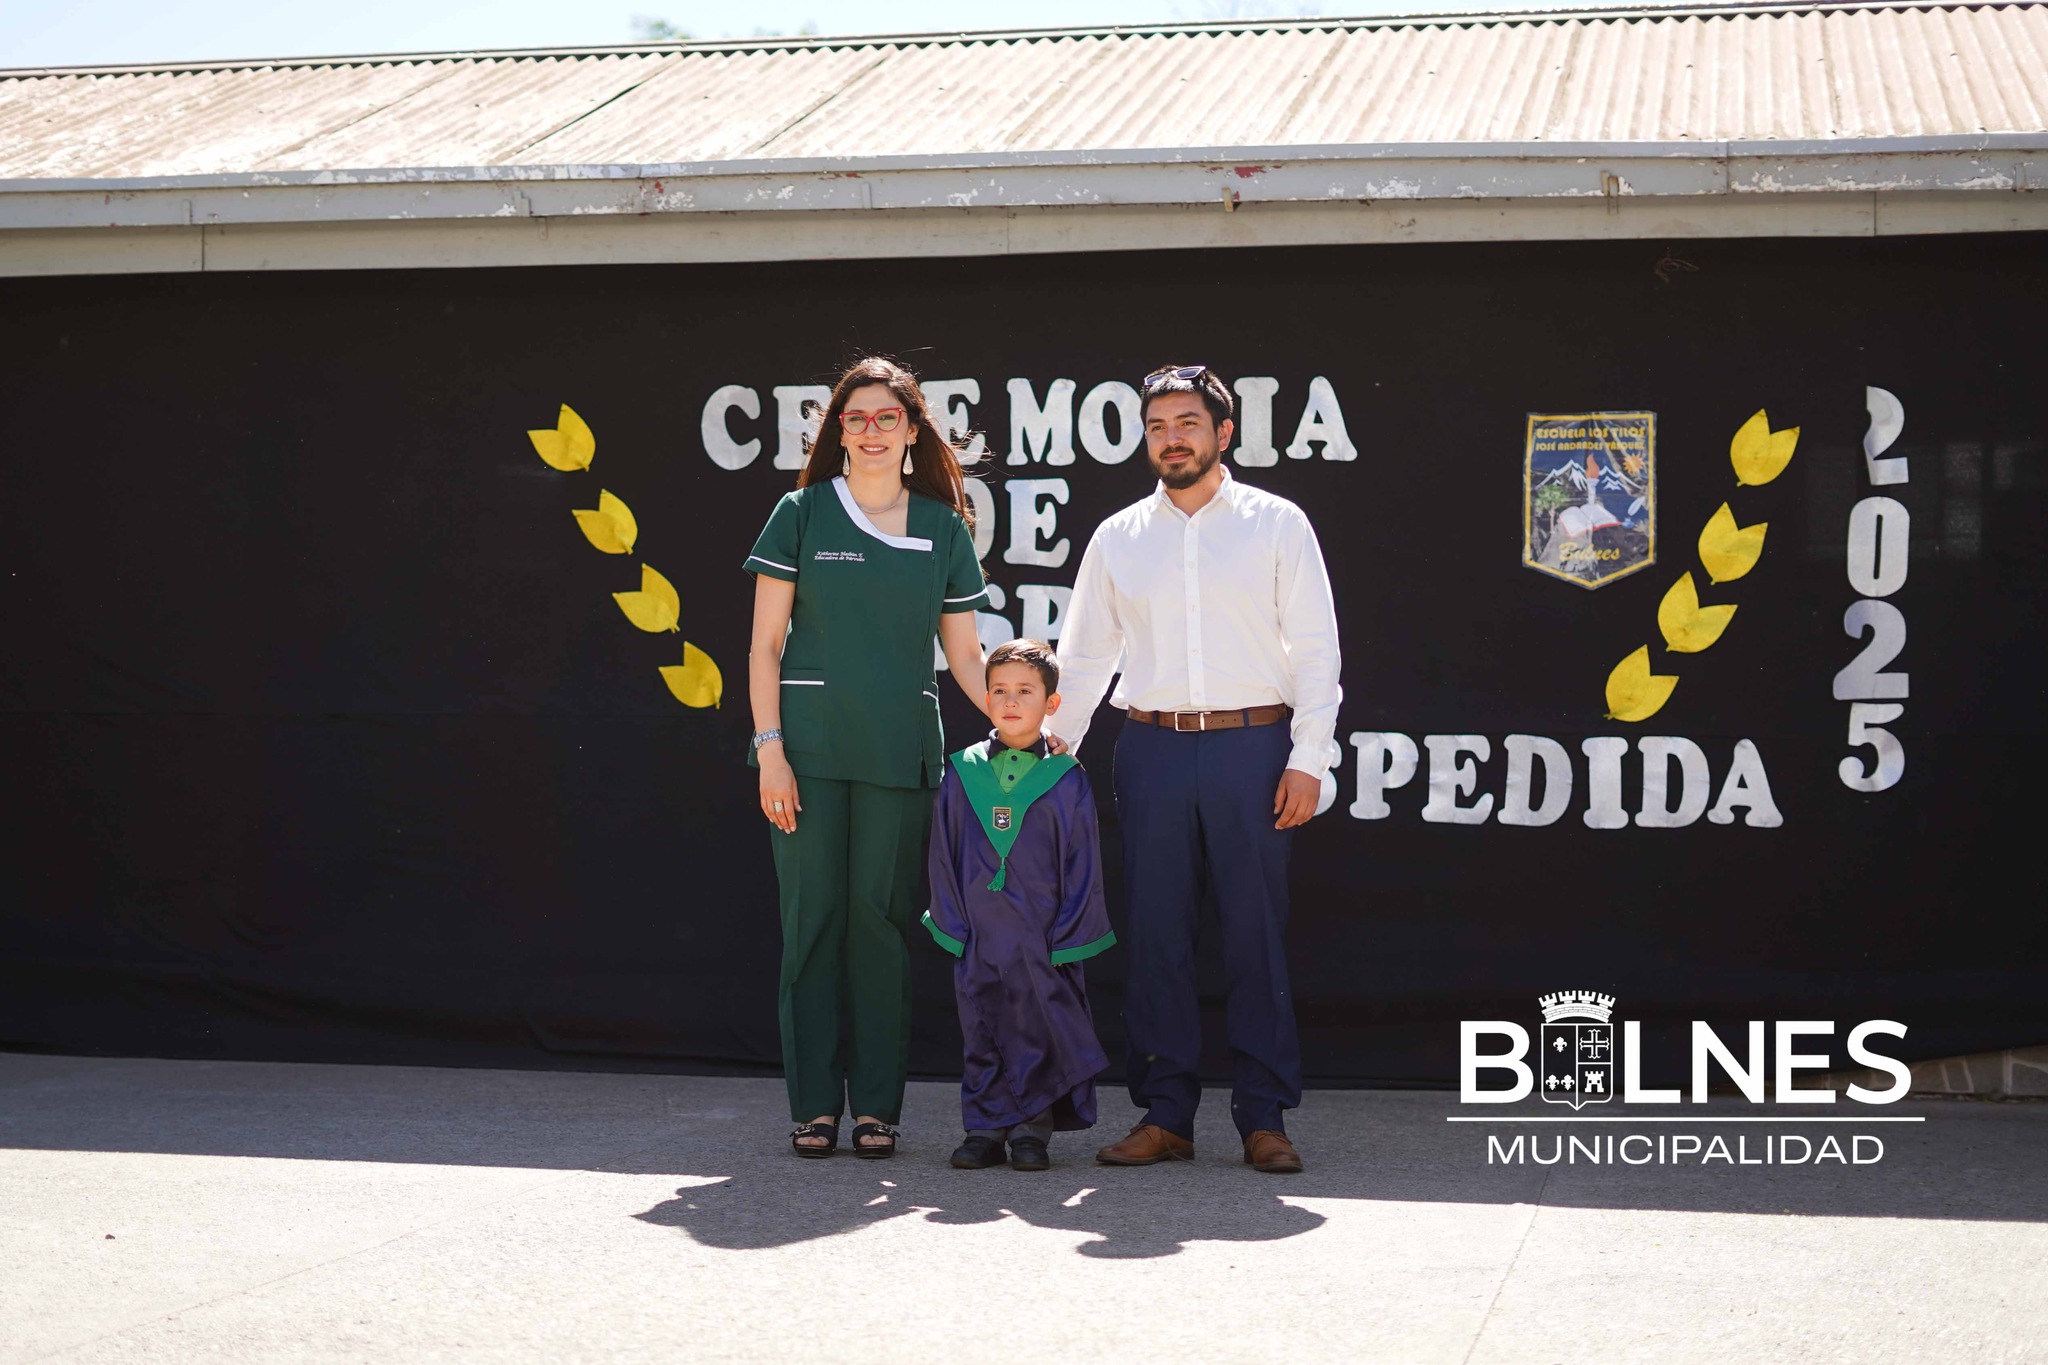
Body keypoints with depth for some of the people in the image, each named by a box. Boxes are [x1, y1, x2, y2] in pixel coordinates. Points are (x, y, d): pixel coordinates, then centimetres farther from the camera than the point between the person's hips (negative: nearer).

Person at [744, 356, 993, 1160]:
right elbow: (765, 646, 2)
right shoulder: (803, 515, 3)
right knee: (812, 918, -1)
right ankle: (814, 1105, 7)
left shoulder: (943, 528, 9)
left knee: (883, 920, 2)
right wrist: (770, 749, -7)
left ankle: (876, 1106, 9)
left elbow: (965, 655, 11)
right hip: (811, 743, -1)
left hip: (900, 751, 1)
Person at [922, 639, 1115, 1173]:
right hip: (977, 941, 2)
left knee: (1038, 1027, 1)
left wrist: (1066, 939, -5)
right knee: (981, 1029, 6)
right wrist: (953, 926, 1)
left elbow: (1082, 867, 0)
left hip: (1043, 941, -2)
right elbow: (943, 858, 8)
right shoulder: (962, 774, 5)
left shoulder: (1066, 779, -1)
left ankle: (1032, 1127, 12)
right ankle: (985, 1125, 15)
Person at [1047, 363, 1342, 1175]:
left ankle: (1264, 1117, 8)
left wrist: (1307, 759, -6)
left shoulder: (1277, 524, 4)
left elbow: (1315, 649, 1)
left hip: (1251, 747, -2)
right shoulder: (1118, 538, 11)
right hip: (1152, 750, 2)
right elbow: (1085, 654, 15)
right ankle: (1165, 1115, 11)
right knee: (1156, 937, 3)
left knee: (1256, 937, 0)